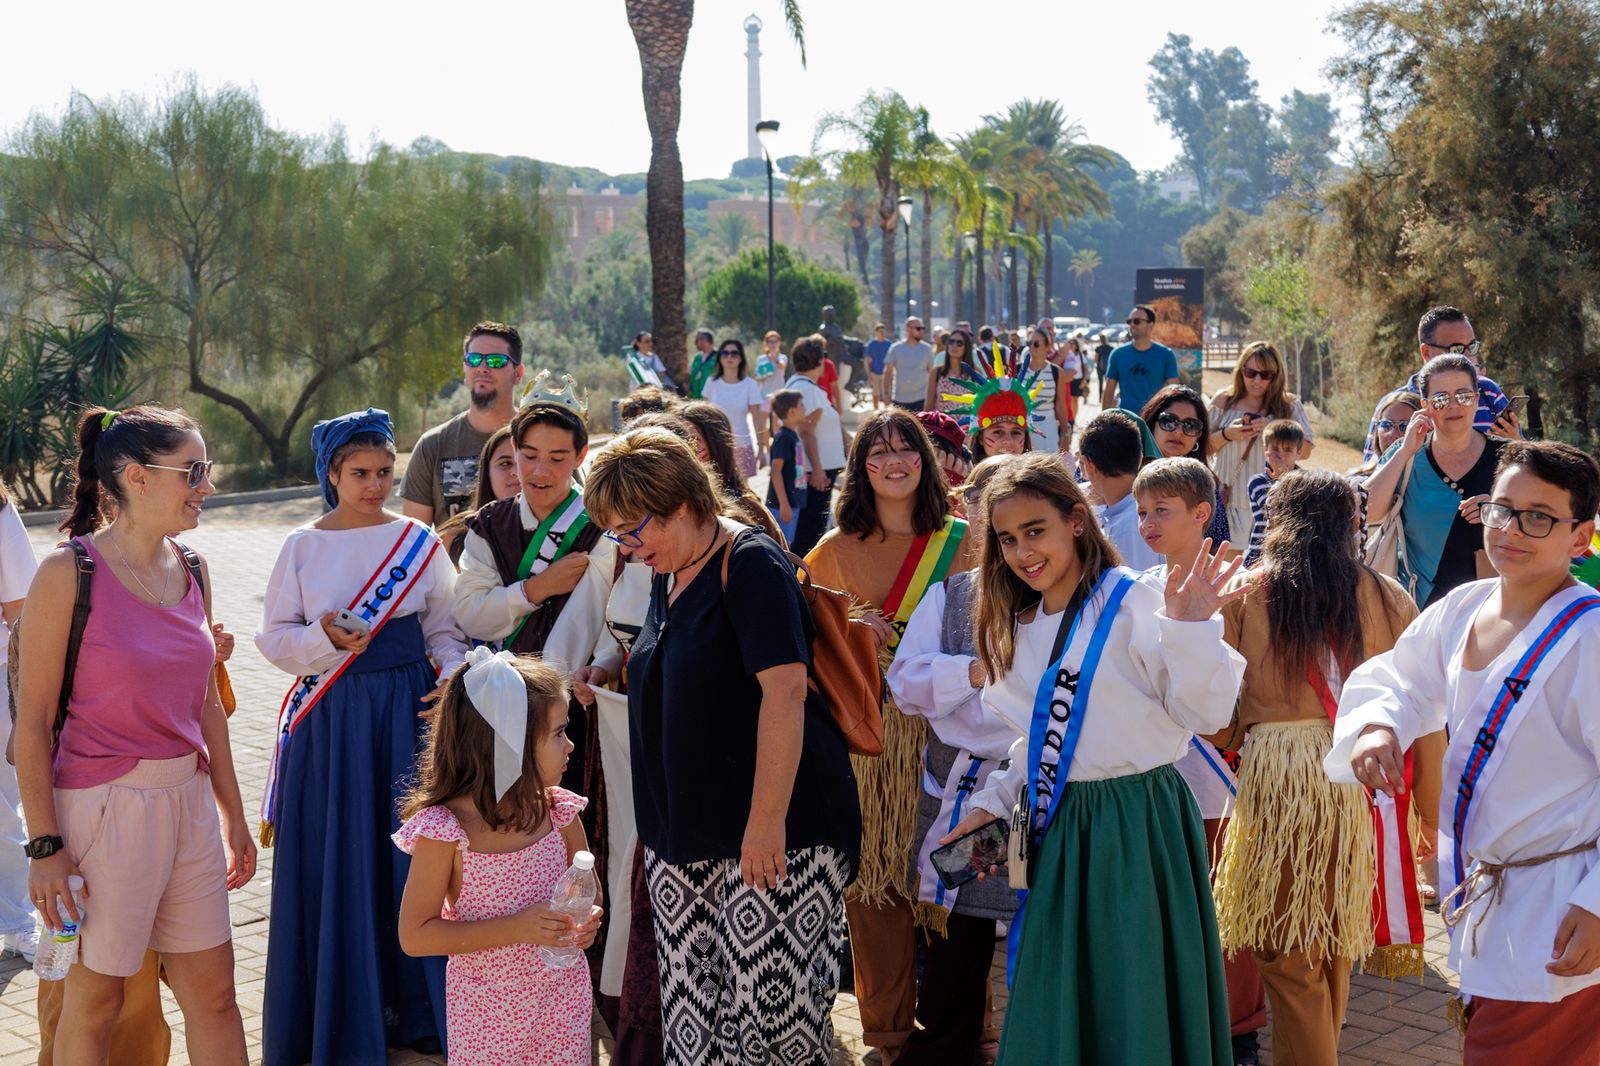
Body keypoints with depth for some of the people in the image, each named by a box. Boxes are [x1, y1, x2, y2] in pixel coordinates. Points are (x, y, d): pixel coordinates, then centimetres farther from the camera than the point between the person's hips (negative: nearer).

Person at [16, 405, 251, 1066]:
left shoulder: (192, 572, 6)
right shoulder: (69, 573, -12)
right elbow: (33, 718, -11)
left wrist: (233, 814, 16)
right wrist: (45, 844, -14)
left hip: (188, 801, 6)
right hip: (104, 806, -6)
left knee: (213, 991, 11)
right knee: (94, 1001, 7)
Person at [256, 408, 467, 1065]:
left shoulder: (419, 541, 4)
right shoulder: (303, 547, 2)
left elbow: (445, 629, 6)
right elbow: (274, 636, 3)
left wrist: (454, 677, -12)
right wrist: (326, 639, -15)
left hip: (408, 710, 0)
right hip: (332, 718, 0)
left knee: (410, 853, 2)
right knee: (335, 863, 2)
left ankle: (414, 1008, 15)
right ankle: (338, 1013, 15)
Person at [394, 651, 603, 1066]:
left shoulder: (558, 812, -6)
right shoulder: (443, 831, -19)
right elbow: (415, 935, -16)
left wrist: (587, 921, -14)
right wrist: (514, 928, -24)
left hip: (563, 996, 4)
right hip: (488, 1012, -3)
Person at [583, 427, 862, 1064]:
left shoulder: (751, 565, -12)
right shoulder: (668, 576, 13)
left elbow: (784, 691, -21)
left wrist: (767, 820, -24)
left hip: (773, 828, -8)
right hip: (684, 833, 8)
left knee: (769, 999, -8)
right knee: (691, 1010, 5)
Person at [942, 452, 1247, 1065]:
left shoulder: (1130, 605, -12)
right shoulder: (1016, 626, 11)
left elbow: (1206, 713, -16)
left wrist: (1188, 628, -29)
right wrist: (996, 801, 11)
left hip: (1137, 823, -7)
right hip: (1058, 825, 7)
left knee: (1132, 1000, 1)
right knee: (1053, 1008, 14)